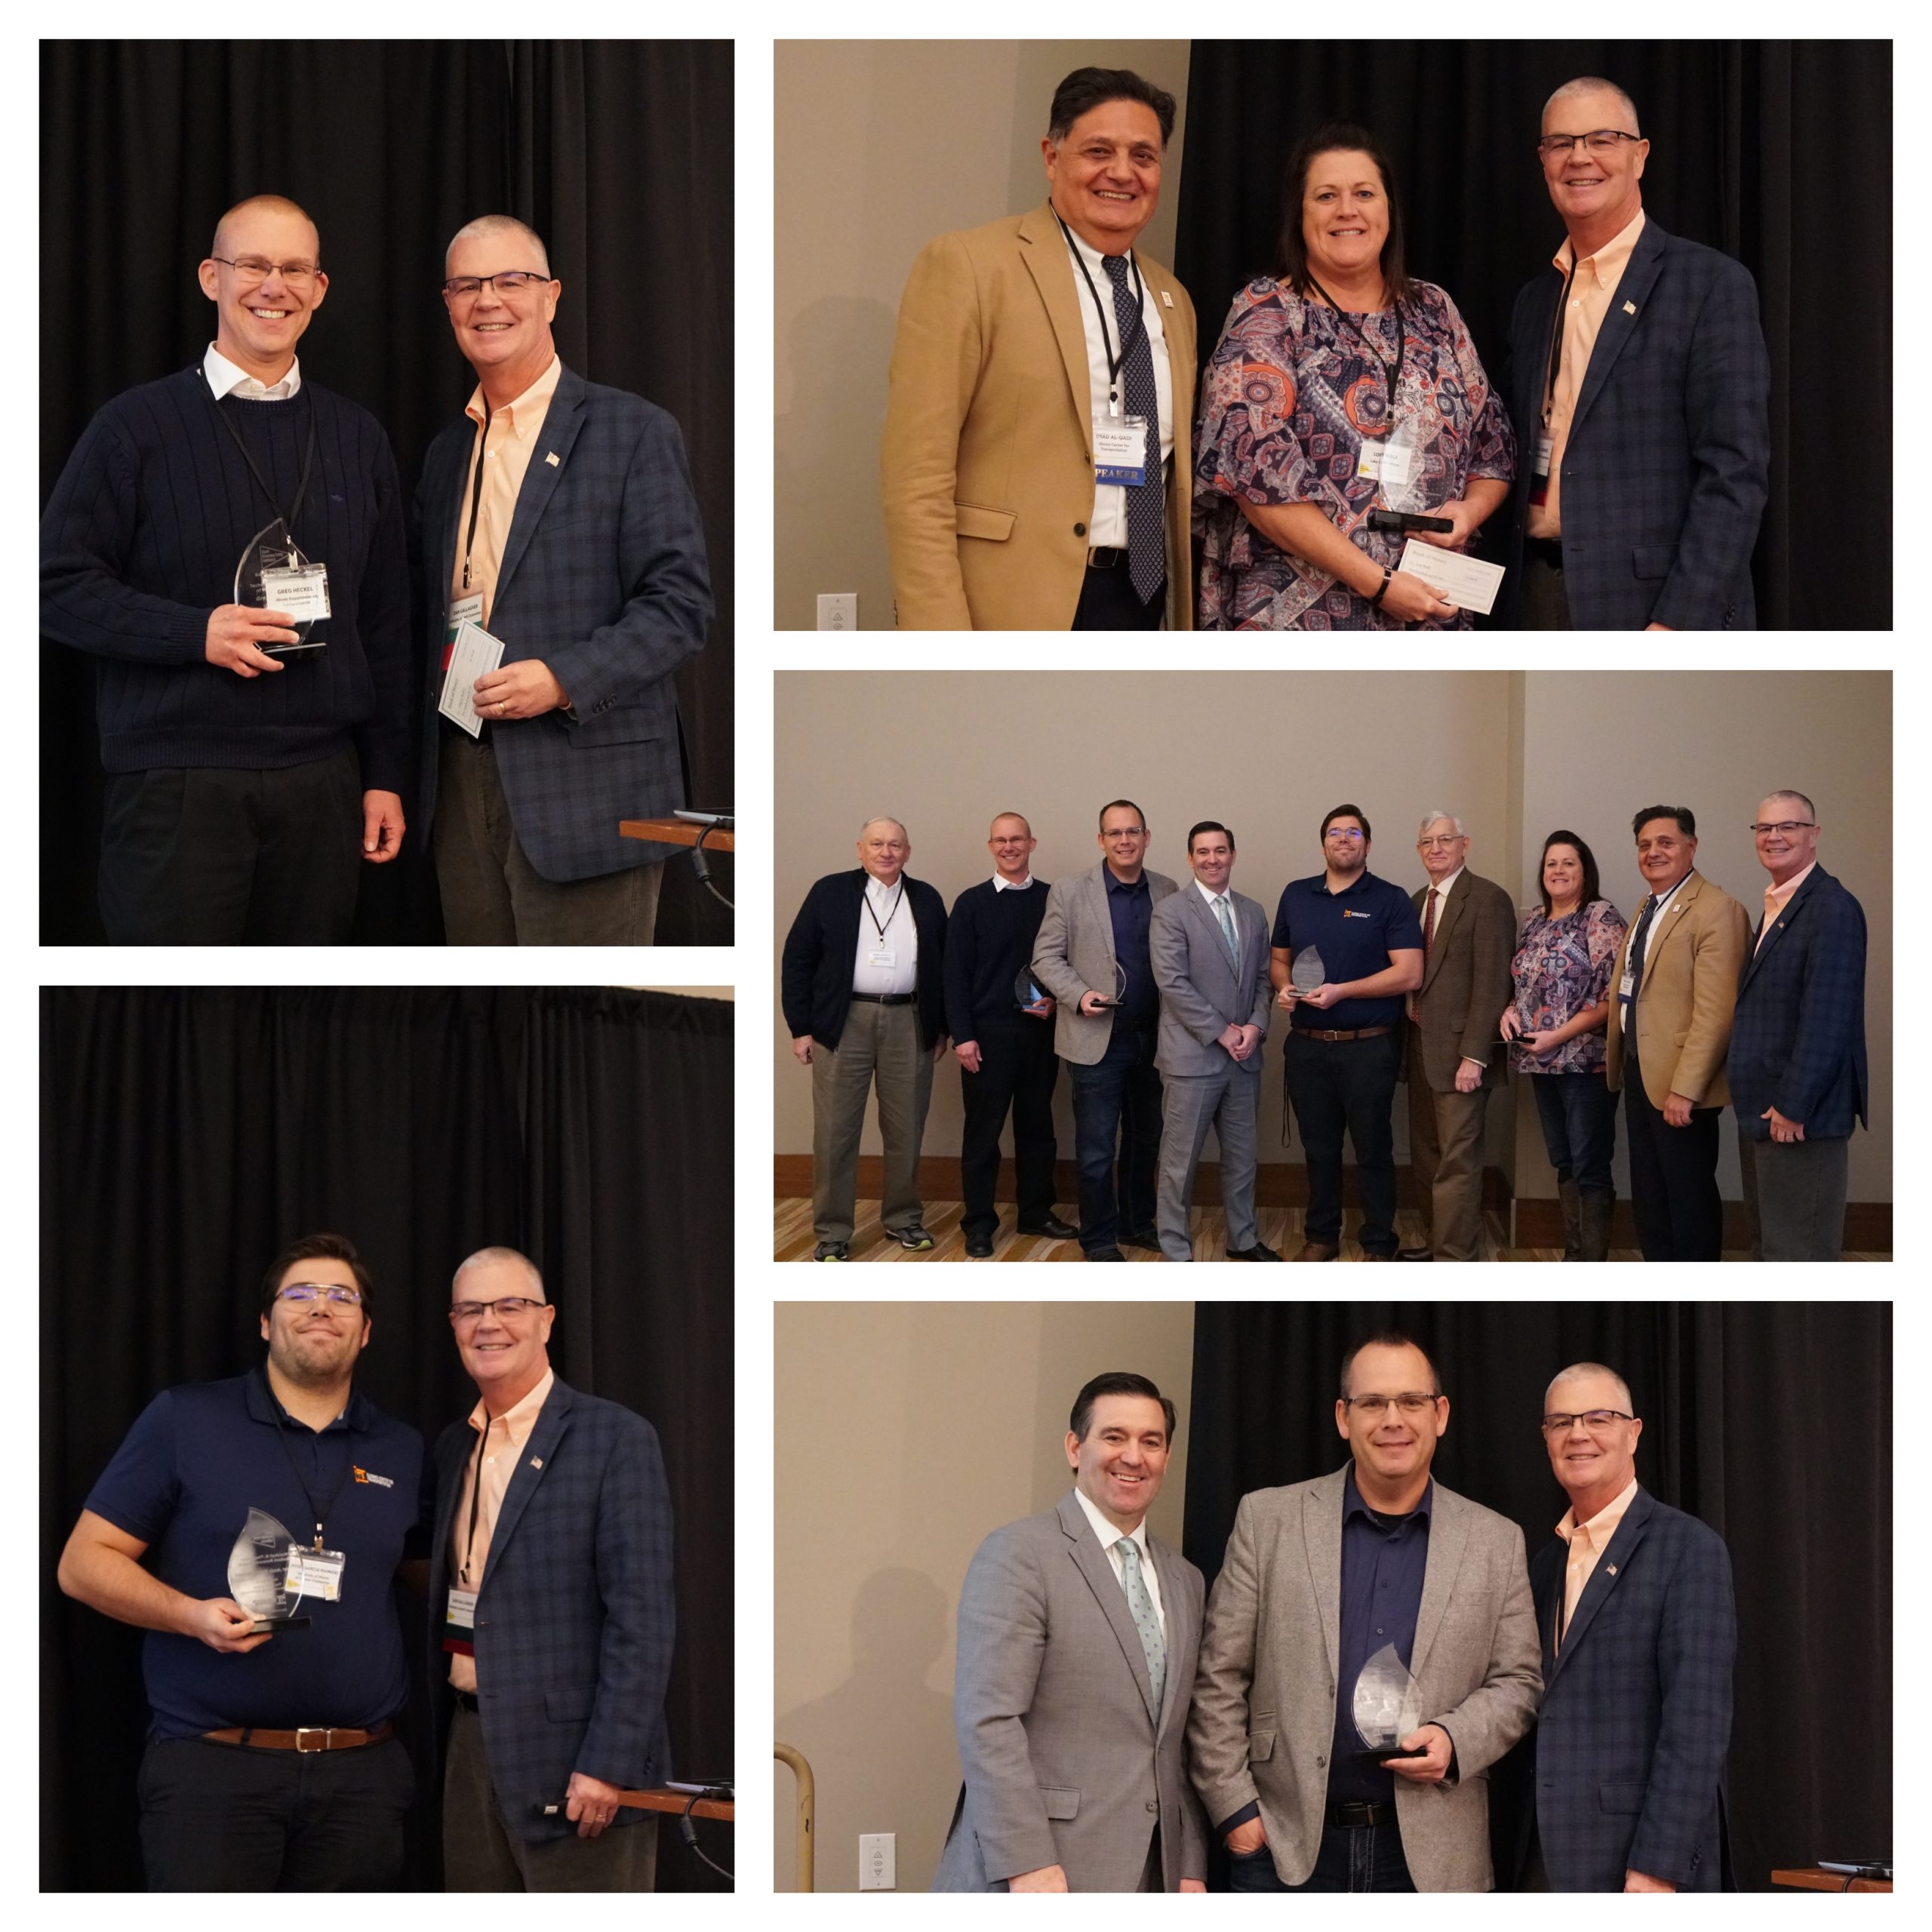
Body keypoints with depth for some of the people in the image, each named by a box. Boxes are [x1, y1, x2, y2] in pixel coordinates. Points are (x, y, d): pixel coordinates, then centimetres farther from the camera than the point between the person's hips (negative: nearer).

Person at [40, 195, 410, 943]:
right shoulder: (138, 425, 1)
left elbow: (384, 621, 13)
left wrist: (385, 773, 9)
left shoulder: (356, 437, 12)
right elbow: (60, 586, -2)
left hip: (323, 782, 3)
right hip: (176, 785, -3)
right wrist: (194, 631, -15)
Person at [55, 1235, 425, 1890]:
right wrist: (192, 1615, -17)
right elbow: (84, 1563, 0)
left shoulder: (403, 1452, 11)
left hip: (362, 1775, 4)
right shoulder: (183, 1419, 1)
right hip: (212, 1768, -3)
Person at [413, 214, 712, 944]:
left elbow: (679, 602, -8)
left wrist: (564, 679, -20)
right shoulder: (448, 451, 18)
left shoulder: (633, 432, -2)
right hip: (462, 782, 6)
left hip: (584, 793, -6)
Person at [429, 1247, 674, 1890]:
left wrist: (608, 1765, -18)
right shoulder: (453, 1446, 13)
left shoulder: (614, 1438, -8)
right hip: (469, 1746, 7)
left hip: (571, 1761, -6)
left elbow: (641, 1619, -13)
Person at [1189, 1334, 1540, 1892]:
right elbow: (1219, 1680, 2)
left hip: (1428, 1854, 1)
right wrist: (1235, 1809, -3)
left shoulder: (1496, 1542, 6)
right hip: (1287, 1846, -1)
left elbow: (1516, 1681, 9)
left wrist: (1454, 1739, -10)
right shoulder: (1267, 1520, 2)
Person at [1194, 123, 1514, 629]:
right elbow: (1256, 469, -14)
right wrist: (1376, 583, -19)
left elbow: (1492, 448, 15)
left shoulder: (1433, 312, 11)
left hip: (1429, 616, 4)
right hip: (1295, 617, -4)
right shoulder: (1266, 315, -4)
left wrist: (1469, 511, -8)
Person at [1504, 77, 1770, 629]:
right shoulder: (1533, 300, 15)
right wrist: (1513, 608, 7)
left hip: (1653, 606, -6)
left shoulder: (1711, 284, -5)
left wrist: (1677, 624, -19)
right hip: (1540, 599, 6)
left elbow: (1734, 474, -12)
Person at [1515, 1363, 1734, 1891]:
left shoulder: (1689, 1548, -7)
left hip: (1639, 1859, -6)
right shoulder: (1546, 1562, 14)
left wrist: (1657, 1867, -19)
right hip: (1548, 1861, 6)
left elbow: (1696, 1724, -14)